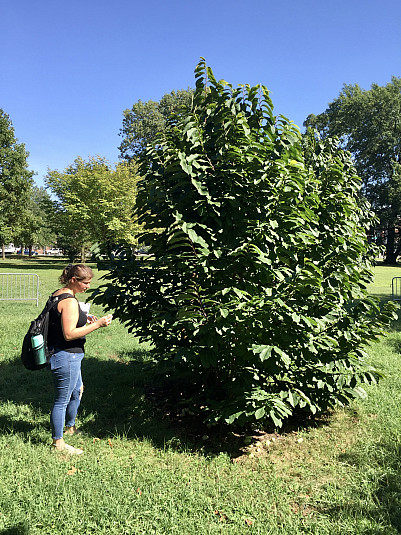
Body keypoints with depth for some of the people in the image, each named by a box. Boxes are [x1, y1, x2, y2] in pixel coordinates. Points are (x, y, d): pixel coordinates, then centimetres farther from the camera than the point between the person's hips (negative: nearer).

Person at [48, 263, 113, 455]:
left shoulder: (57, 295, 9)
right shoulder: (69, 301, -22)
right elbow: (69, 334, -26)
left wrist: (84, 320, 10)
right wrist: (97, 324, -23)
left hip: (63, 355, 11)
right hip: (66, 356, -11)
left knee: (77, 390, 26)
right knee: (62, 399, 3)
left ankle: (70, 427, 45)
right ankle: (58, 442, 18)